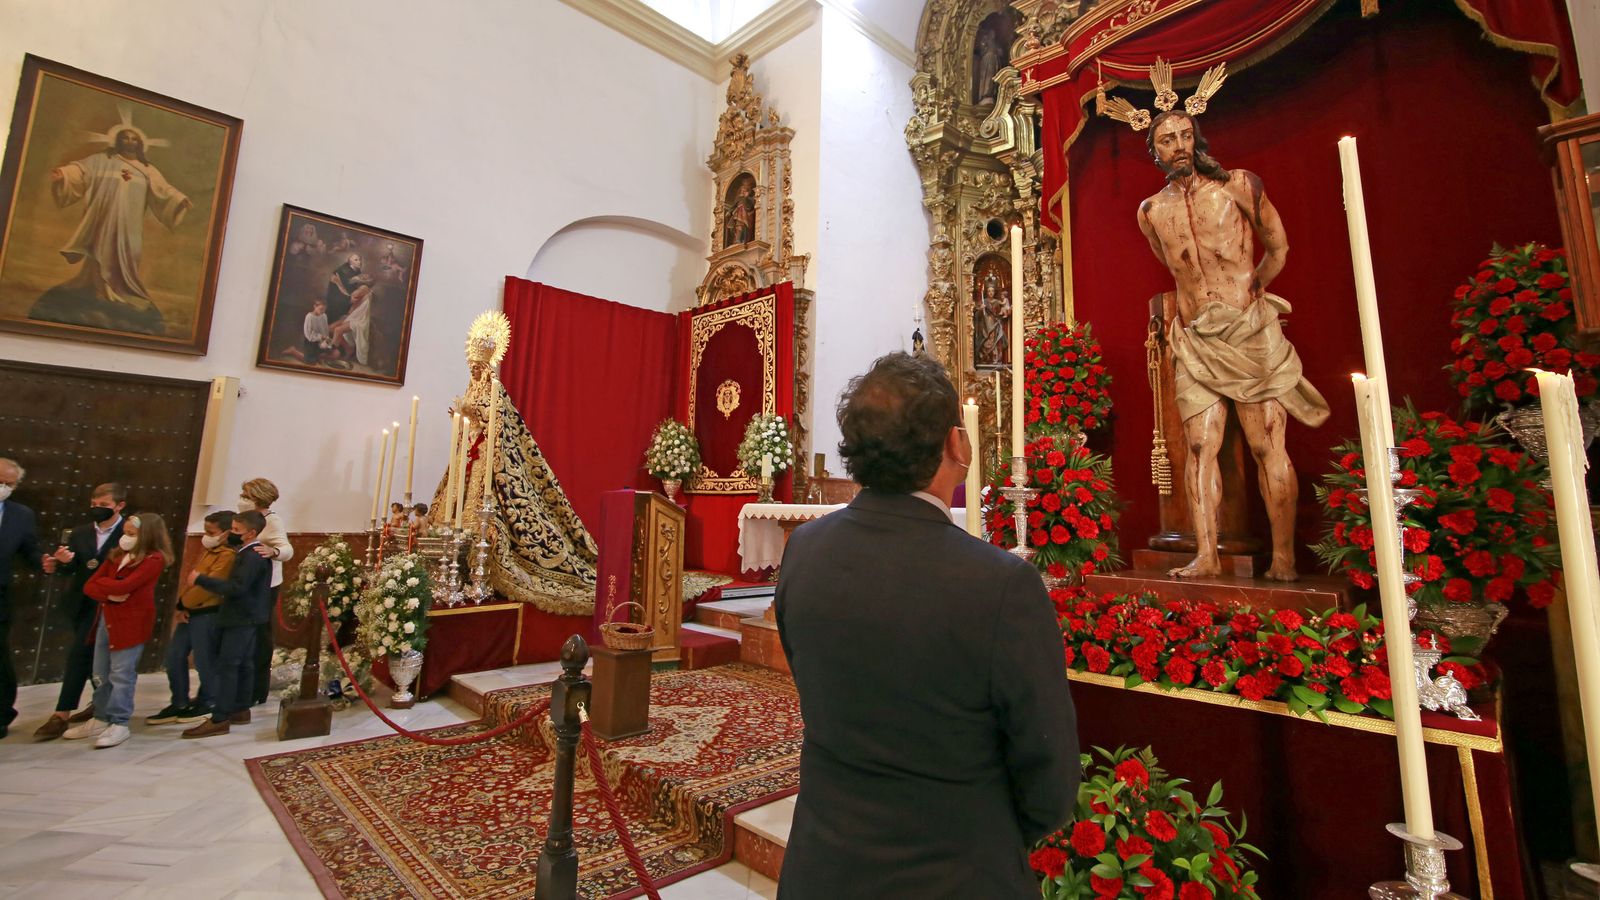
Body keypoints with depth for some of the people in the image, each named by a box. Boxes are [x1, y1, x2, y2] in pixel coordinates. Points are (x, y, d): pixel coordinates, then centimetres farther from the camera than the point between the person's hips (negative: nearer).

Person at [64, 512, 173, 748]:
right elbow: (89, 587, 7)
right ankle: (101, 719, 28)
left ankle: (119, 724, 6)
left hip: (132, 622, -8)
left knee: (121, 675, -3)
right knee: (101, 675, 15)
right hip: (106, 619, 8)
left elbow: (123, 586, -21)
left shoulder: (153, 559, -13)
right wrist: (109, 594, -13)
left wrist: (101, 581, -2)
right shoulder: (116, 556, 11)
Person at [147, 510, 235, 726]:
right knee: (174, 656, 14)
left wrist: (182, 603, -7)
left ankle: (205, 704, 18)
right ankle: (179, 704, 26)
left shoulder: (228, 556, -18)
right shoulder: (209, 552, 16)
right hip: (190, 611, 10)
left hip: (207, 614, -10)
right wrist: (181, 605, 0)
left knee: (203, 660, 2)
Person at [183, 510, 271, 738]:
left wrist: (200, 580, -25)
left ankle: (219, 720, -3)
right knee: (243, 664, 14)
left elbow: (236, 587, -28)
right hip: (247, 616, 10)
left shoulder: (252, 556, -22)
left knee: (227, 666, -7)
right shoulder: (252, 552, 10)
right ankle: (241, 710, 23)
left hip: (242, 618, -10)